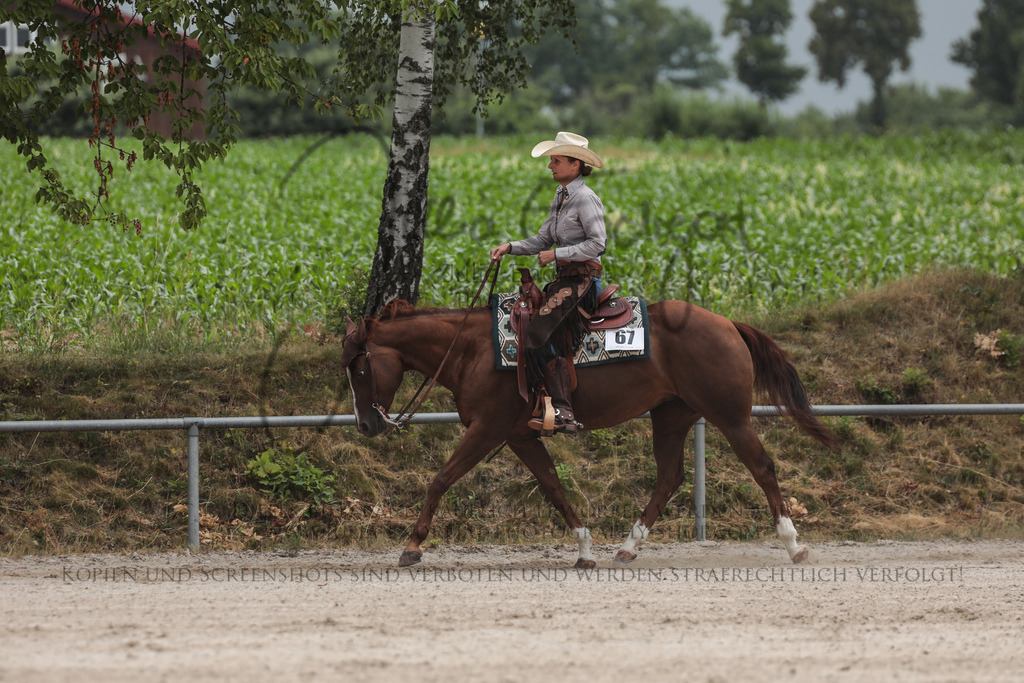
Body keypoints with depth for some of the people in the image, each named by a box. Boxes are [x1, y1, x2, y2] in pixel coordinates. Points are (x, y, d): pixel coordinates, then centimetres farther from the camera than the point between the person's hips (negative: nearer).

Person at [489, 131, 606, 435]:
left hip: (581, 279, -10)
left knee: (539, 335, -19)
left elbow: (597, 243, -20)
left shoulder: (585, 199, -12)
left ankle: (563, 412, -22)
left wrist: (556, 254, -18)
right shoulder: (561, 198, 17)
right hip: (564, 280, 10)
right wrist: (510, 247, 4)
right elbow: (543, 240, 18)